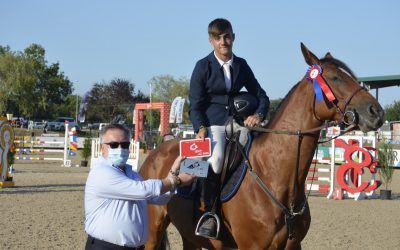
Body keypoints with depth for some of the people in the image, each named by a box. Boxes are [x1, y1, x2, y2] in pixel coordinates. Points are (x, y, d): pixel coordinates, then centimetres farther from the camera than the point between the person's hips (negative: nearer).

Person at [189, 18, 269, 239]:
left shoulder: (241, 65, 11)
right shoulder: (203, 66, 0)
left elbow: (261, 96, 15)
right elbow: (195, 104, -1)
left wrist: (258, 115, -7)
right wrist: (200, 128, -18)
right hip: (211, 123, -5)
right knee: (215, 158, -32)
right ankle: (209, 214, -22)